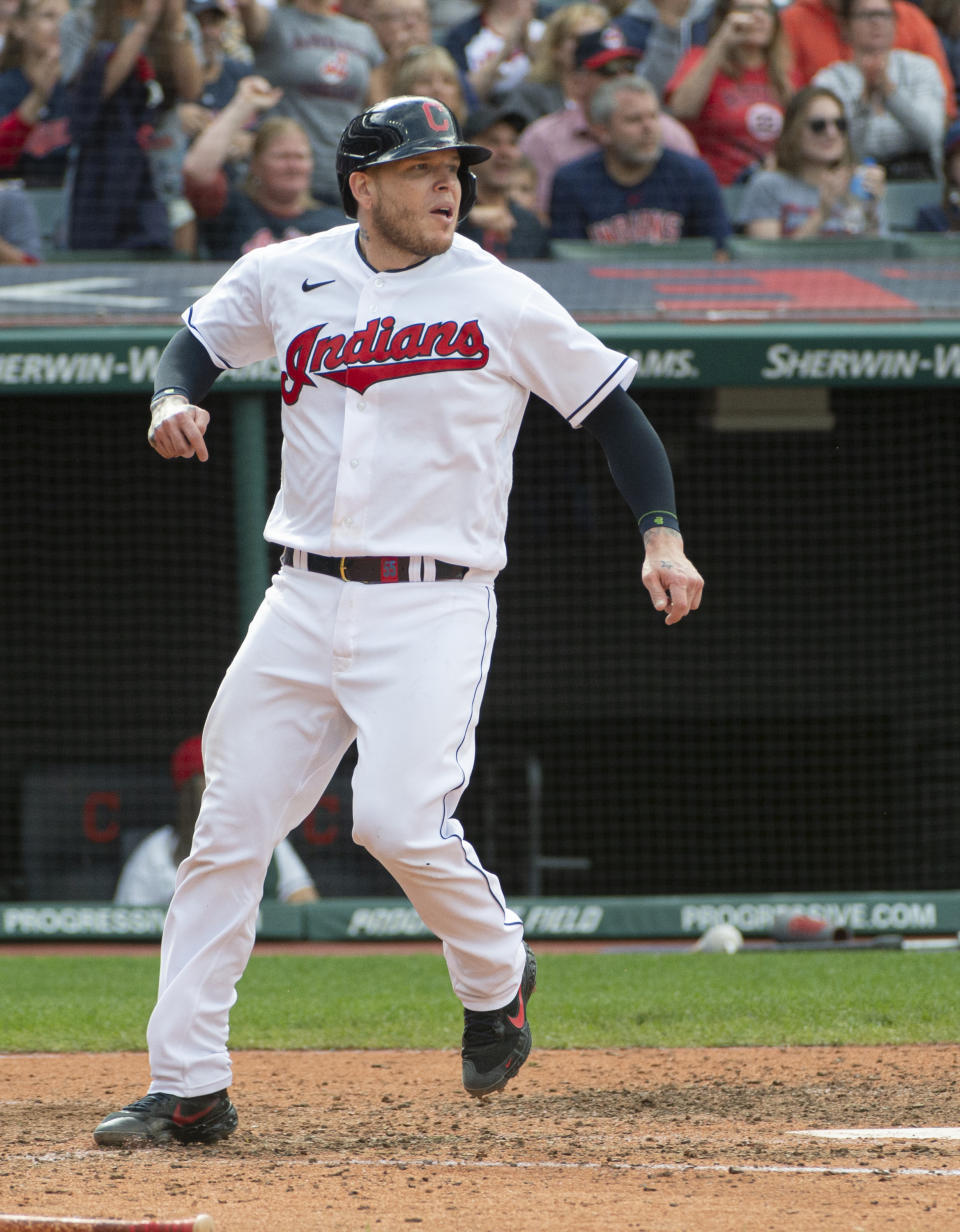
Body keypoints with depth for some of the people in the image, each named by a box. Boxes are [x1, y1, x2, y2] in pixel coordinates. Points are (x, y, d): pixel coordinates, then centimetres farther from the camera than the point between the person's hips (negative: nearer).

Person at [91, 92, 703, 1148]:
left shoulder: (501, 301, -3)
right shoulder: (284, 278, 6)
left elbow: (610, 404, 4)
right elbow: (199, 339, 22)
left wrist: (662, 535, -6)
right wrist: (175, 396, 0)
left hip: (433, 611, -4)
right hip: (302, 606, 4)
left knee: (400, 818, -21)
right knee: (227, 831, 0)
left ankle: (496, 975, 10)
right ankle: (186, 1087, 5)